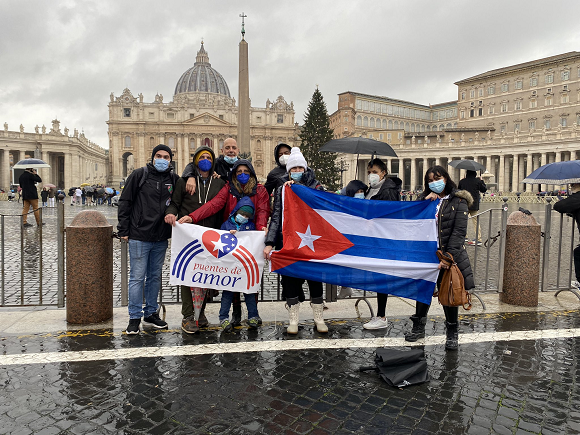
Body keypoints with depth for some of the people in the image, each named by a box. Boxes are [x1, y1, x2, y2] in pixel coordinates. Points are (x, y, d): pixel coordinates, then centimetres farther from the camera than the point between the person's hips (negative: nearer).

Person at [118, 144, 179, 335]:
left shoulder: (173, 179, 7)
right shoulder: (139, 175, -3)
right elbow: (125, 202, -2)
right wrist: (123, 230, -5)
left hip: (161, 239, 4)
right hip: (139, 237, -4)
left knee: (155, 276, 13)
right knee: (137, 277, 0)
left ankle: (150, 314, 26)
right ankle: (135, 317, 12)